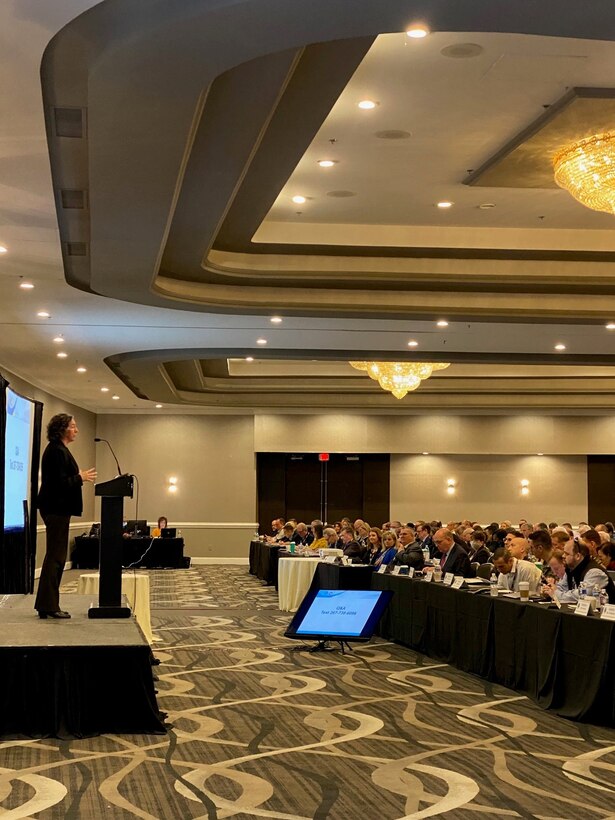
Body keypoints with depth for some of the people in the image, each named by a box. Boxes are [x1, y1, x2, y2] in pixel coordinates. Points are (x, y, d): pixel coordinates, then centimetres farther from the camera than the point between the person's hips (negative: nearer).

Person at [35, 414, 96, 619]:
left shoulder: (58, 450, 16)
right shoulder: (57, 451, -16)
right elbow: (59, 482, -22)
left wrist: (79, 477, 13)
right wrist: (80, 478, -10)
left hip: (57, 508, 11)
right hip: (57, 508, -11)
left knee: (55, 556, 13)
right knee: (55, 556, -6)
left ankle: (47, 605, 18)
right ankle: (48, 605, -1)